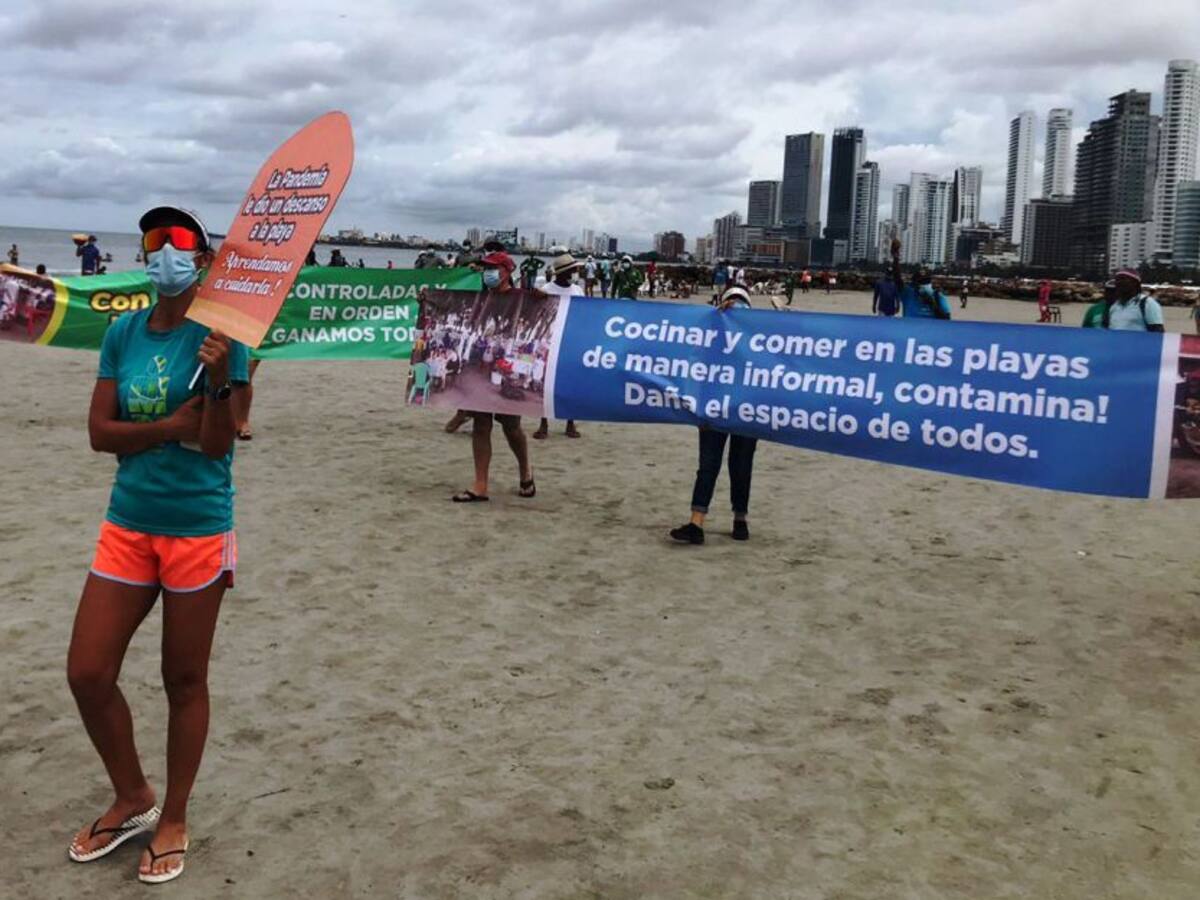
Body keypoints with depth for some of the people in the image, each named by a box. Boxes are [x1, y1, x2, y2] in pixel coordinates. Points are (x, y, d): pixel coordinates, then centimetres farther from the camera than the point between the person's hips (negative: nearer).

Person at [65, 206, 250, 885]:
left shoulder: (219, 335, -9)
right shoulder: (123, 333, 5)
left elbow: (217, 443, -14)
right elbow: (99, 432, -1)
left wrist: (219, 378, -29)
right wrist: (173, 426, -14)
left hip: (197, 528, -5)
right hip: (128, 523, 5)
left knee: (185, 680, 8)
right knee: (87, 673, 5)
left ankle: (174, 821, 27)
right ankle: (132, 800, 29)